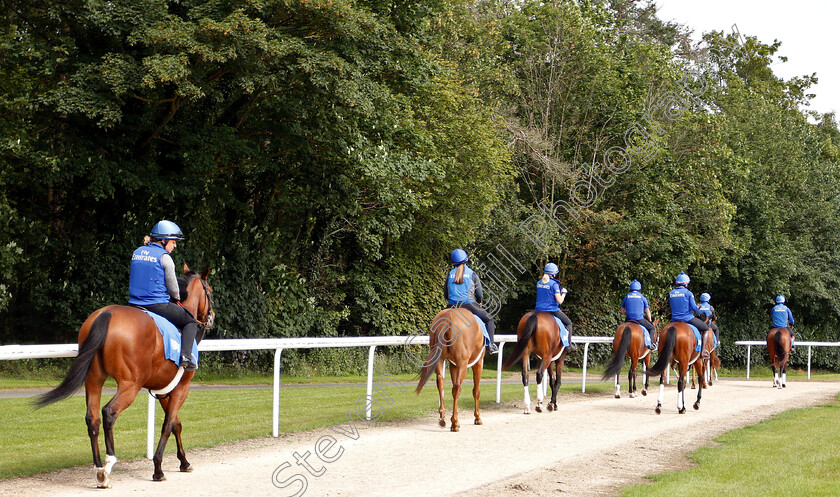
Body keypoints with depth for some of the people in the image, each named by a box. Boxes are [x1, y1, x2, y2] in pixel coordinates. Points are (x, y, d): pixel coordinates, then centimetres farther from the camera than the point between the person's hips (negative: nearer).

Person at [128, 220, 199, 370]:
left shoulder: (137, 252, 11)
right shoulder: (164, 257, -9)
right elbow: (172, 286, -3)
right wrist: (177, 297, 20)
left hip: (135, 304, 7)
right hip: (157, 305, -7)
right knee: (190, 322, 11)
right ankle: (186, 355, -7)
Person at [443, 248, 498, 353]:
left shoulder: (450, 274, 8)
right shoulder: (472, 274, -1)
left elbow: (445, 295, 11)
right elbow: (480, 294, -2)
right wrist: (479, 302, 19)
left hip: (453, 306, 3)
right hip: (469, 305, -3)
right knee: (489, 319, 13)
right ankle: (491, 345, 2)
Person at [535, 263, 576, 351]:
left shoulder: (538, 283, 5)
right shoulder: (554, 284, -15)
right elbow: (560, 301, -17)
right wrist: (563, 293, 3)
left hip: (539, 310, 6)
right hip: (552, 310, -5)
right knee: (568, 323, 14)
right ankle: (569, 344, 8)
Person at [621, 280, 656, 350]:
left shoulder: (627, 296, 9)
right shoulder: (642, 297, 3)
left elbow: (622, 311, 13)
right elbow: (647, 311, 9)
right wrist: (650, 321, 22)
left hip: (629, 319, 3)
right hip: (640, 319, -3)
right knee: (651, 328, 13)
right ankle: (650, 343, -6)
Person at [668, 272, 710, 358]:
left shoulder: (671, 293, 5)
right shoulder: (688, 293, -10)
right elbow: (694, 307, -12)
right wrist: (698, 311, 11)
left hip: (674, 319, 5)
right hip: (687, 318, -5)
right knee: (705, 329, 12)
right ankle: (702, 350, 3)